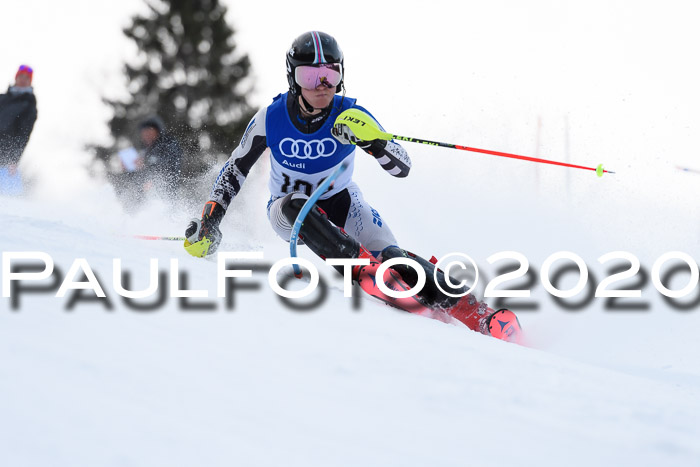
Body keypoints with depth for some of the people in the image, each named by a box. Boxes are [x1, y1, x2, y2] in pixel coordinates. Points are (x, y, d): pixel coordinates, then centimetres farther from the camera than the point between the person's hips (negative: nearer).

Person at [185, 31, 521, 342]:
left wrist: (370, 139, -42)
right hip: (287, 212, 0)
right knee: (297, 204, -37)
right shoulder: (271, 118, -18)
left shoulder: (350, 115, -19)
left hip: (341, 203, 0)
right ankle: (365, 271, -48)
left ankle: (473, 311, -28)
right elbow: (236, 168, -3)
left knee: (390, 256, -25)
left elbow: (402, 168, -23)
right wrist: (209, 222, -7)